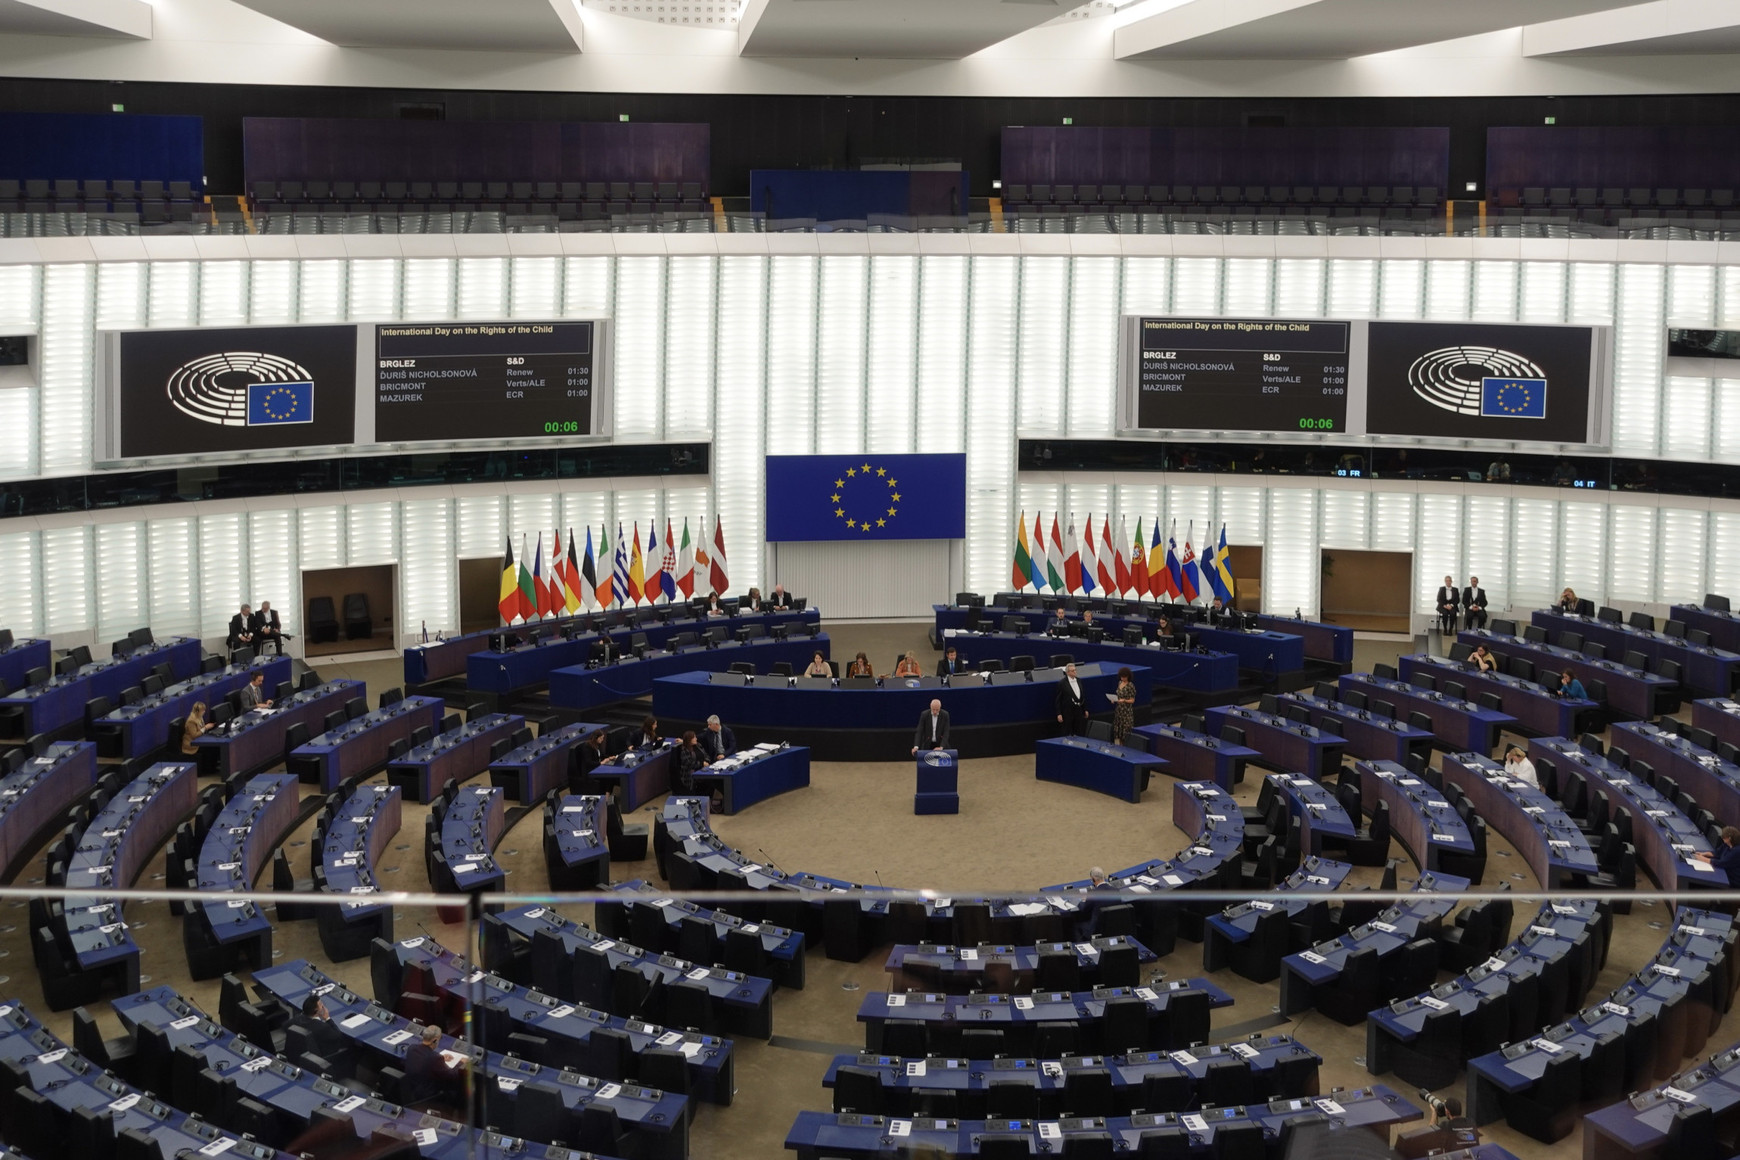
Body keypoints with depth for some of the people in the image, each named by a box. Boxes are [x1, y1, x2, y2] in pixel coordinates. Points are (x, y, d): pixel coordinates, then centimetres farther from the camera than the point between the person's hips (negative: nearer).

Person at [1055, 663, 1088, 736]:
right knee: (1068, 734, 1)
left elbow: (1083, 696, 15)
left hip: (1079, 710, 5)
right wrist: (1059, 714, -12)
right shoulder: (1062, 683, -9)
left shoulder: (1079, 681, 9)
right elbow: (1058, 700, -8)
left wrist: (1085, 709, 14)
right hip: (1068, 711, -5)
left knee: (1077, 733, 9)